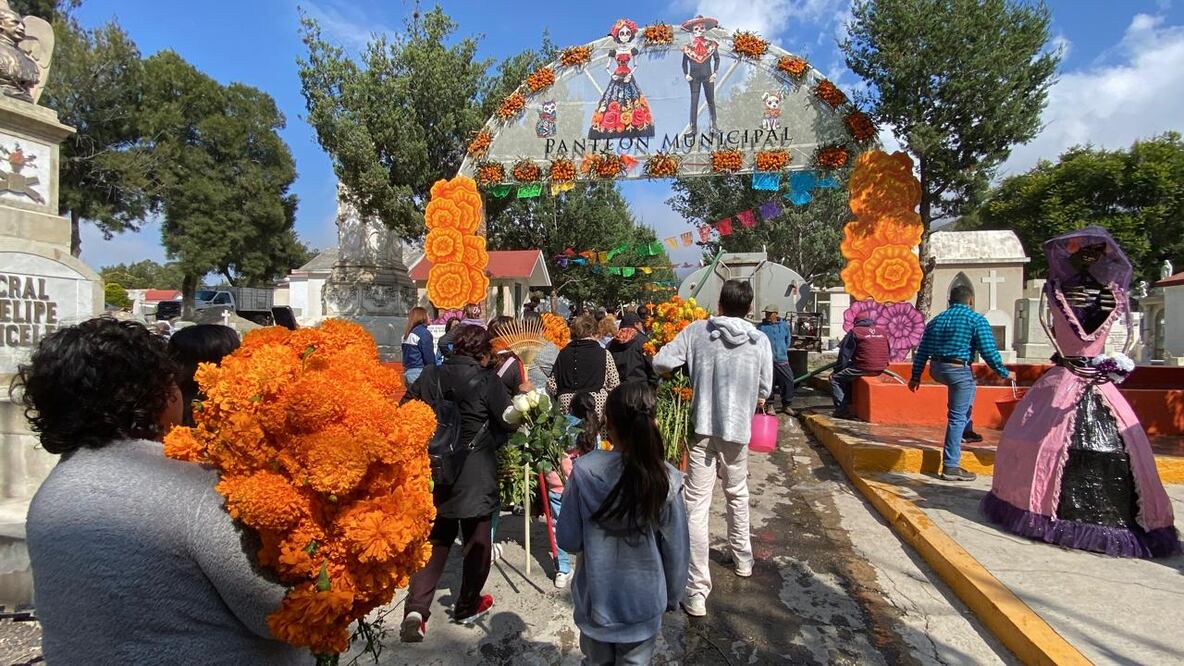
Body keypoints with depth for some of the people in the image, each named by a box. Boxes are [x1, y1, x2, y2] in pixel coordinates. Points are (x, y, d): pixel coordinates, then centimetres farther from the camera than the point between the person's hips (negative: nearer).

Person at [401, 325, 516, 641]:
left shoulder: (430, 377, -2)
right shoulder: (487, 381, -14)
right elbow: (509, 421, -10)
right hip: (475, 479, -3)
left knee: (435, 541, 17)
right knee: (477, 543, 16)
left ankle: (416, 609, 5)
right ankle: (468, 607, 29)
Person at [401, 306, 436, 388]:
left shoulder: (407, 334, 12)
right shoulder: (424, 333, -11)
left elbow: (405, 354, 17)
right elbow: (429, 356, -12)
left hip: (408, 372, 8)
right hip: (420, 373, -8)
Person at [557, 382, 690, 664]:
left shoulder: (584, 471, -21)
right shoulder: (664, 480, -20)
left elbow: (568, 541, -12)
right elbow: (676, 551, -9)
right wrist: (673, 596, 8)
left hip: (595, 599, 1)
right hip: (643, 603, 0)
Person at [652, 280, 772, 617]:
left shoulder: (697, 331, -6)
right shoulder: (760, 341, -2)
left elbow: (660, 363, -9)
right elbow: (764, 390, 3)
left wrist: (683, 369, 12)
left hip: (702, 428, -2)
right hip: (738, 428, 3)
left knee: (696, 506, 1)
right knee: (738, 495, 26)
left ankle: (697, 591, 2)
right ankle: (743, 559, 46)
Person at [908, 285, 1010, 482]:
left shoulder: (936, 320, 15)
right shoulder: (976, 320, -1)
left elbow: (922, 351, 12)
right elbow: (989, 351, -9)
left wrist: (916, 376, 15)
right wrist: (1004, 373, 4)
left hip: (936, 369, 6)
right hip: (958, 370, -6)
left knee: (969, 383, 35)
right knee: (957, 417, -1)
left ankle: (966, 430, 37)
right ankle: (951, 466, 1)